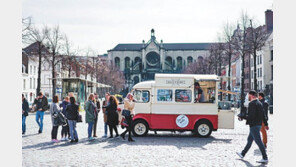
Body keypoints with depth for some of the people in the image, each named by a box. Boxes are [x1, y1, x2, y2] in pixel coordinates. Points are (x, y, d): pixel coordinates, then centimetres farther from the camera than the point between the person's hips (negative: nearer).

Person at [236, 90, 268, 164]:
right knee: (250, 140, 19)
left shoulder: (252, 103, -16)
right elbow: (263, 115, 17)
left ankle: (265, 158, -6)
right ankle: (242, 154, 31)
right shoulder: (259, 103, 14)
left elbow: (251, 115, -24)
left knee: (258, 141, -7)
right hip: (258, 124, 10)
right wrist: (265, 124, 21)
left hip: (254, 125, -10)